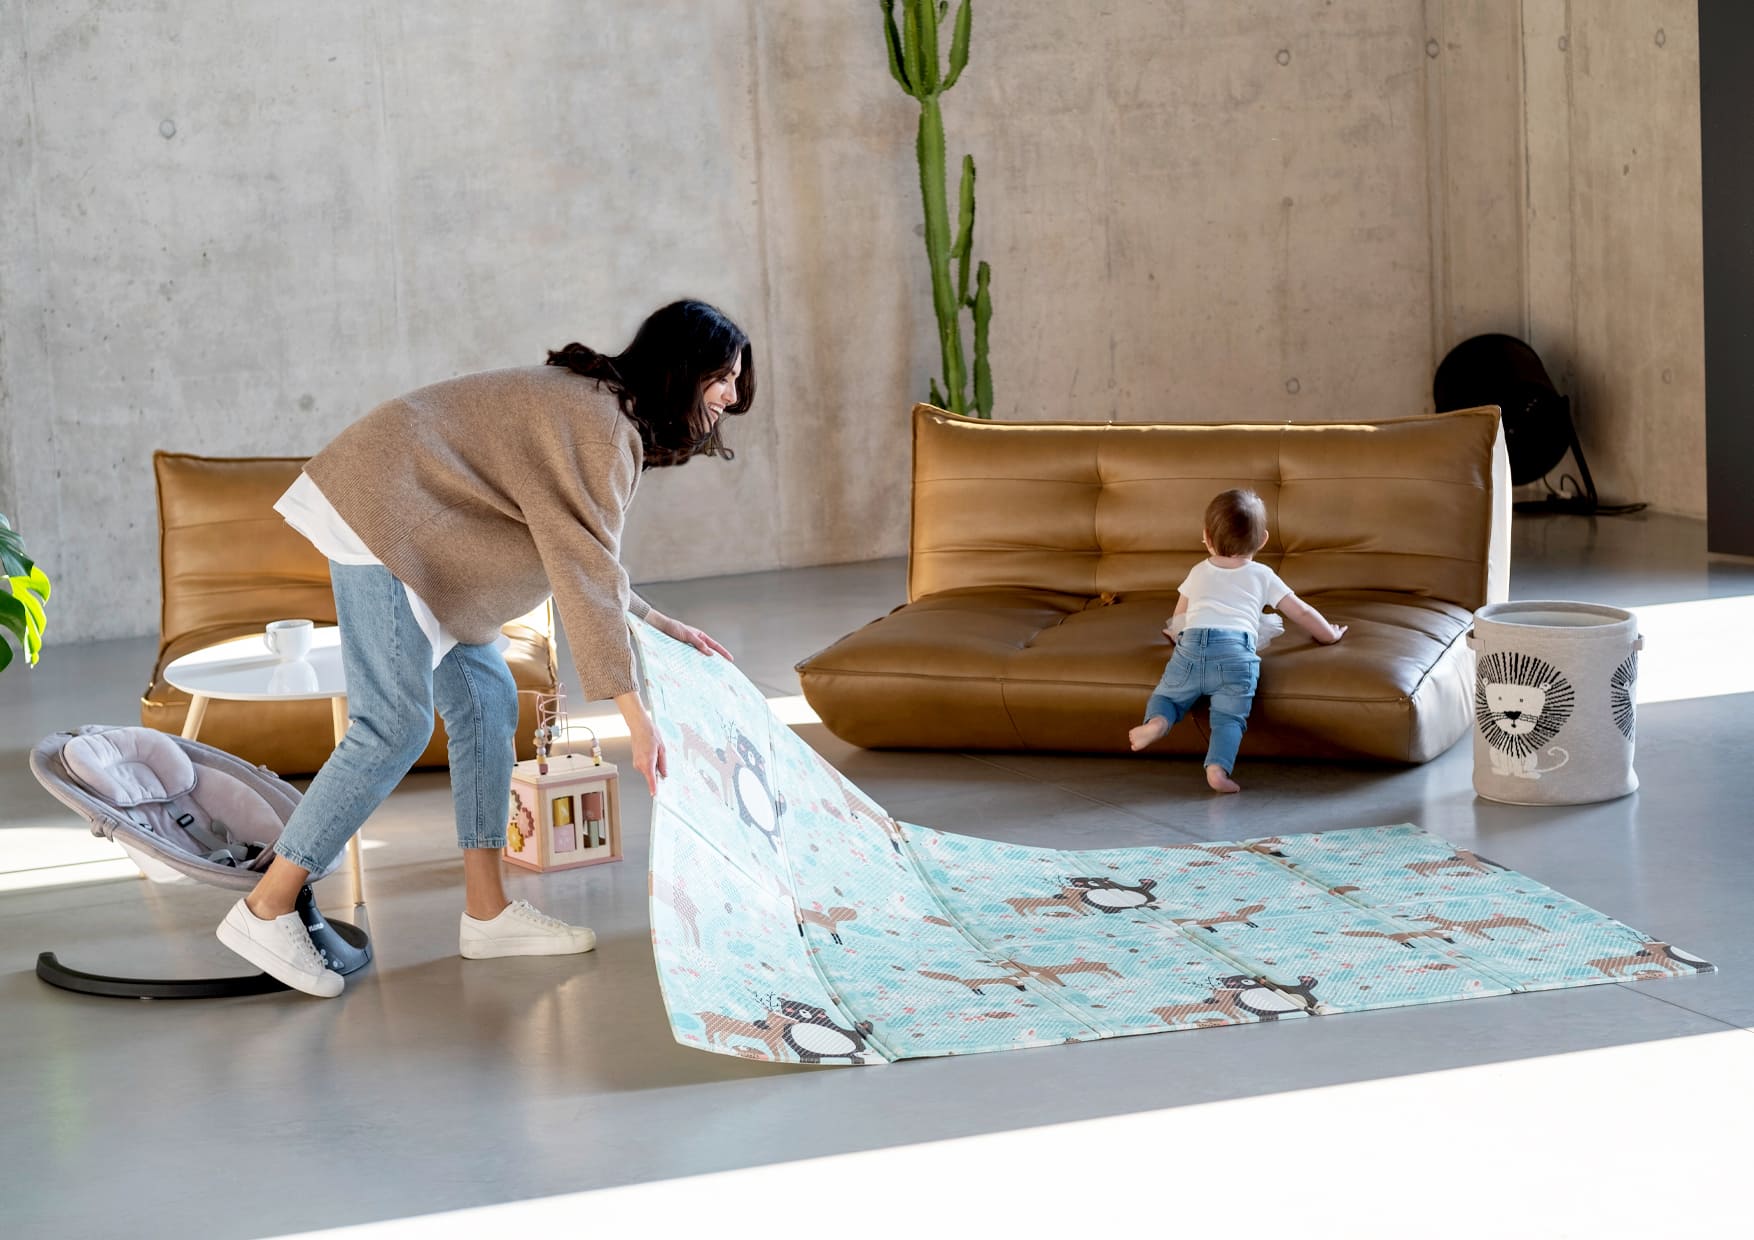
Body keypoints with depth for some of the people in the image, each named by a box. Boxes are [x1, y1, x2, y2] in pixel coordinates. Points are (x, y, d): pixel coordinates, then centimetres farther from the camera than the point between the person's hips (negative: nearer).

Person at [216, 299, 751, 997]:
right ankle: (266, 911, -10)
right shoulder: (600, 427, -19)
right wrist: (634, 714, -26)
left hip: (417, 530, 11)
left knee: (486, 704, 7)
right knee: (395, 725, -14)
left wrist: (659, 624, 15)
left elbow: (583, 559, 22)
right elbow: (585, 573, -25)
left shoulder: (600, 410, 13)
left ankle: (486, 912, 11)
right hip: (377, 512, -11)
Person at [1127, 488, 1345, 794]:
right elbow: (1302, 613, 29)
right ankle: (1218, 767, -30)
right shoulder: (1262, 576, 25)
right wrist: (1330, 634, 45)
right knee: (1229, 717, -3)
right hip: (1237, 652, -1)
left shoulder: (1198, 573, 30)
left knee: (1166, 694, 17)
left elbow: (1178, 620, 39)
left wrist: (1177, 635, 61)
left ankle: (1157, 720, -16)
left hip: (1192, 645, 1)